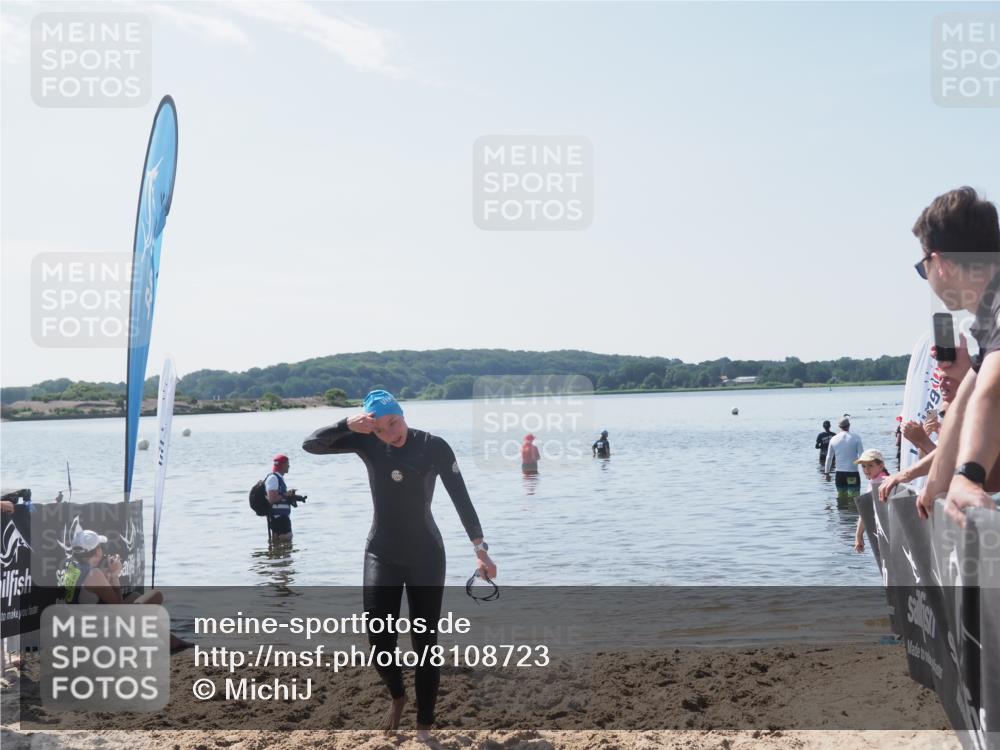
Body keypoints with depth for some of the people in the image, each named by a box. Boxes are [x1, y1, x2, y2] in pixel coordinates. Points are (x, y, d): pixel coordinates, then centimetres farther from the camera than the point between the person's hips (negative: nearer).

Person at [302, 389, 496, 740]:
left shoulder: (434, 447, -12)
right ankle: (397, 696, 31)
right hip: (381, 555, 2)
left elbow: (461, 498, -11)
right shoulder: (367, 442, -6)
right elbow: (310, 444, -10)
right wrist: (347, 425, -27)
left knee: (425, 644, 1)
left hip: (425, 556, -2)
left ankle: (424, 726, 15)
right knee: (379, 642, -1)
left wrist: (480, 548, -17)